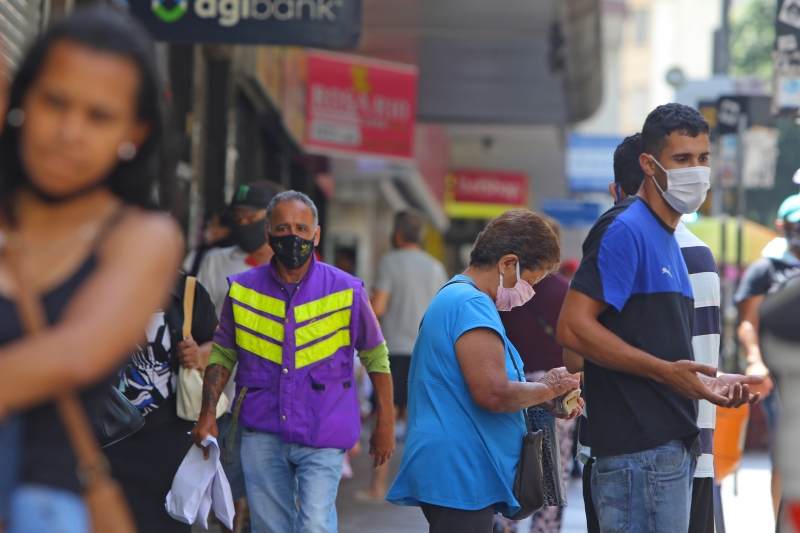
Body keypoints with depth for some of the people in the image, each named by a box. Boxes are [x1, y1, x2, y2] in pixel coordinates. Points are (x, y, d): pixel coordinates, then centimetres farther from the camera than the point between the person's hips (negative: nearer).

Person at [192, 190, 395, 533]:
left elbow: (376, 357, 7)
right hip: (261, 434, 2)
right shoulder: (242, 290, 1)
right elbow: (223, 354, 12)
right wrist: (207, 414, 2)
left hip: (322, 439, -2)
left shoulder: (346, 291, -3)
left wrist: (385, 424, 6)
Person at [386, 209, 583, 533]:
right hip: (462, 477, -11)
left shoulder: (452, 298, 20)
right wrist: (547, 389, -6)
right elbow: (493, 394, -24)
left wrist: (548, 403, 16)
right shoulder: (473, 305, -15)